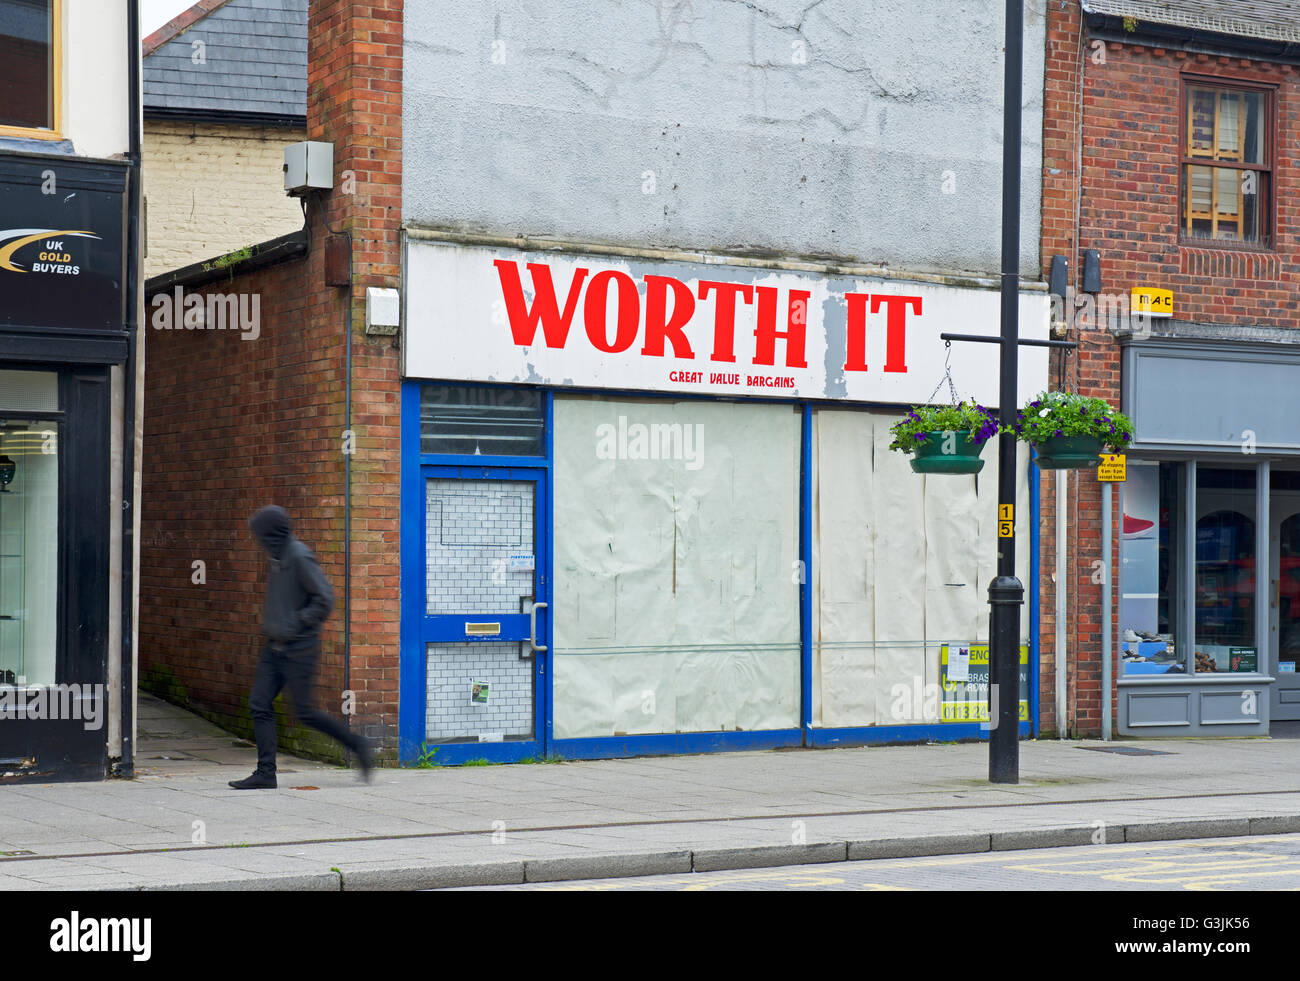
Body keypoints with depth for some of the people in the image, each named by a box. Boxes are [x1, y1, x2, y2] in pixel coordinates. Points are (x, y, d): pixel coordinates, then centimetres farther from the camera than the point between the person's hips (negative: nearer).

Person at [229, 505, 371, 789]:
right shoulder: (277, 556, 11)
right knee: (260, 704, 2)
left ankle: (357, 746, 12)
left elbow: (324, 598, -20)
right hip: (276, 646, 9)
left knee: (306, 712, -3)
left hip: (299, 648, -9)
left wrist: (295, 625, -19)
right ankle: (265, 772, 4)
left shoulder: (299, 557, -16)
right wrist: (270, 623, 13)